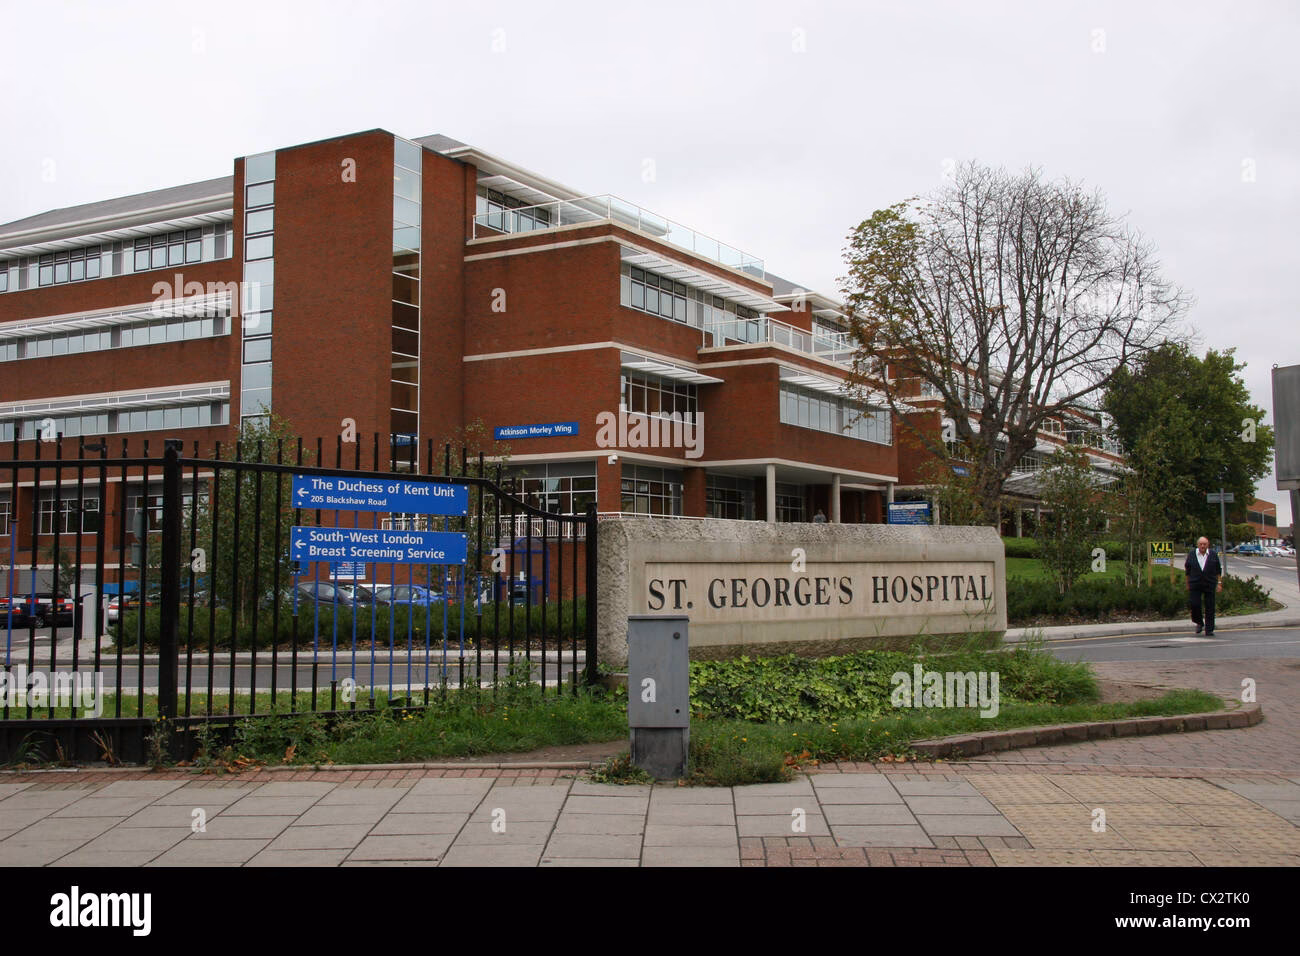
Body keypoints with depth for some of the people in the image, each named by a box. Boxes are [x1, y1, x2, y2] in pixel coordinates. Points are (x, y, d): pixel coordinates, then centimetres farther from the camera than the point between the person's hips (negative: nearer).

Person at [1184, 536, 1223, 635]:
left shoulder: (1213, 555, 3)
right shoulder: (1192, 555, 3)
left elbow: (1218, 570, 10)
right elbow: (1187, 570, 11)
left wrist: (1219, 583, 3)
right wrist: (1188, 584, 11)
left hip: (1209, 585, 0)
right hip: (1195, 585, 0)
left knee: (1210, 607, -1)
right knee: (1194, 604, -11)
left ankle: (1209, 630, 6)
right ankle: (1199, 623, 15)